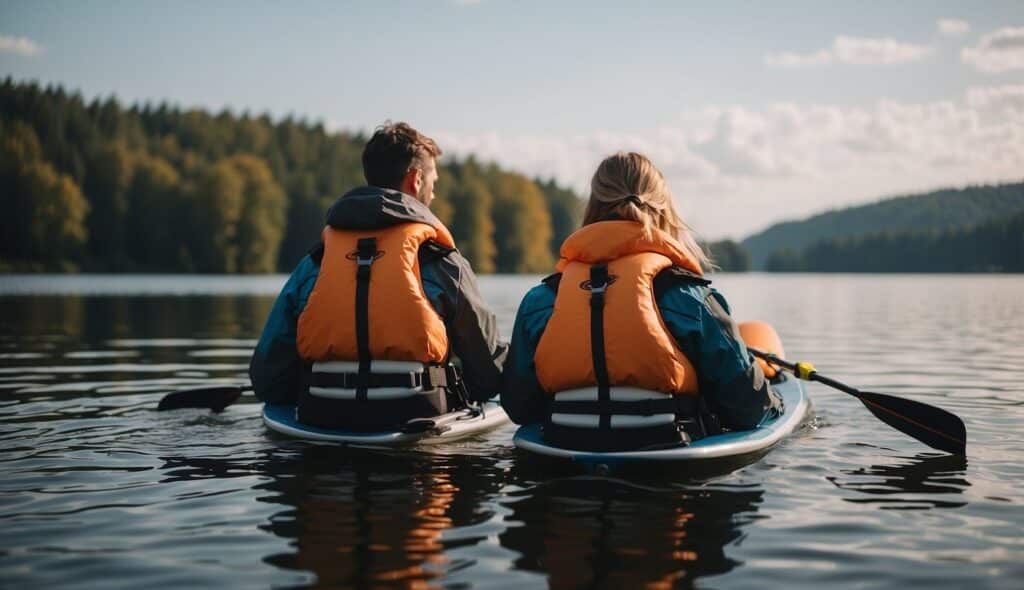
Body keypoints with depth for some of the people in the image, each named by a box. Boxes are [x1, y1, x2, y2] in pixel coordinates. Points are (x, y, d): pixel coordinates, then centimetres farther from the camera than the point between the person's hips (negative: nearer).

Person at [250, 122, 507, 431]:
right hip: (413, 418, -3)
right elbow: (489, 372, 11)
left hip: (321, 421, 4)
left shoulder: (313, 263, 10)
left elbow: (266, 381, 8)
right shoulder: (442, 262, 3)